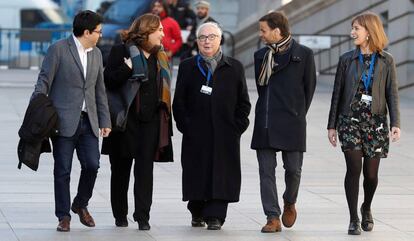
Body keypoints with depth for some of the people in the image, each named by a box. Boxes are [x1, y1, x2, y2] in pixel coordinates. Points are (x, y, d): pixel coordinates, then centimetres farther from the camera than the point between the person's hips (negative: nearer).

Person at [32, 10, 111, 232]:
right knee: (63, 171, 0)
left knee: (92, 165, -4)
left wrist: (105, 120, 15)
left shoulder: (96, 54, 14)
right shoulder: (58, 49, -5)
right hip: (64, 120, -5)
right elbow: (43, 83, -6)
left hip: (88, 121, 5)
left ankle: (80, 205, 20)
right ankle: (63, 216, 10)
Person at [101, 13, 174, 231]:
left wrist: (166, 122, 13)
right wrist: (128, 68, -23)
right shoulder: (122, 52, -2)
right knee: (121, 169, 7)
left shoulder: (161, 57, 13)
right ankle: (120, 215, 18)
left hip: (151, 121, 3)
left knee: (145, 169, -5)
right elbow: (109, 80, -10)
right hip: (126, 120, -3)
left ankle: (142, 217, -5)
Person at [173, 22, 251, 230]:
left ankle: (215, 216, -3)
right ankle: (197, 213, 17)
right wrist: (184, 125, -3)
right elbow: (179, 101, 7)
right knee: (196, 173, 3)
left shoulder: (234, 68, 10)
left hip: (225, 134, 0)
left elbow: (243, 102, 9)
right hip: (196, 133, 0)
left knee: (221, 173, -4)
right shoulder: (187, 67, 9)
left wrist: (238, 126, -1)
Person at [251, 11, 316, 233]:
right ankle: (273, 217, 1)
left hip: (291, 123, -3)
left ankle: (289, 203, 29)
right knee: (266, 170, -2)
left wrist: (298, 114, 6)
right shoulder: (260, 55, 11)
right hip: (264, 123, 3)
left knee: (293, 169, 1)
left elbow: (310, 87, 3)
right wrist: (266, 110, 10)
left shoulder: (303, 54, -1)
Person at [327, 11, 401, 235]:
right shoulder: (347, 59, 4)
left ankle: (366, 209, 33)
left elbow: (392, 94, 0)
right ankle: (353, 219, -2)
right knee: (354, 168, -11)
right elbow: (337, 93, 7)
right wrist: (332, 125, 5)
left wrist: (395, 123, -11)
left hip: (375, 122, 0)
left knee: (371, 172, 5)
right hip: (350, 120, 0)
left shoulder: (386, 61, 2)